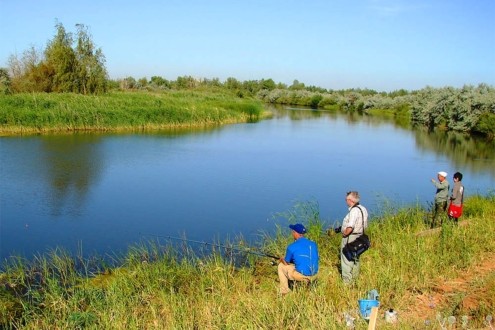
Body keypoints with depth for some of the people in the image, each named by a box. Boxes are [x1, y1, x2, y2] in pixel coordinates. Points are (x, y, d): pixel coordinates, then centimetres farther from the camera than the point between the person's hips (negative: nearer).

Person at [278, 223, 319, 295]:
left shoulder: (292, 247, -11)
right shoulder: (313, 244, 4)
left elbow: (286, 263, 2)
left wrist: (282, 259, 28)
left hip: (301, 275, -6)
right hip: (314, 276, 6)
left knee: (281, 266, 14)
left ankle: (285, 292, 18)